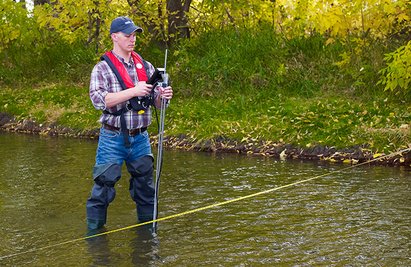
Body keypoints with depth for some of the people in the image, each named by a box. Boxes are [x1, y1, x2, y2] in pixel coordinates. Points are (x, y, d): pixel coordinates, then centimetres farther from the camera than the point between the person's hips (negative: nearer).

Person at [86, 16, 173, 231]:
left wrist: (163, 96, -12)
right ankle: (94, 231, 10)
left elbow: (155, 101, 13)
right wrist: (133, 91, -25)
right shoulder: (103, 68, -5)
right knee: (103, 187, -2)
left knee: (145, 187, 12)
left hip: (140, 138, 5)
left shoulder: (145, 66, 10)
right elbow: (98, 99, -19)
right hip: (113, 138, -4)